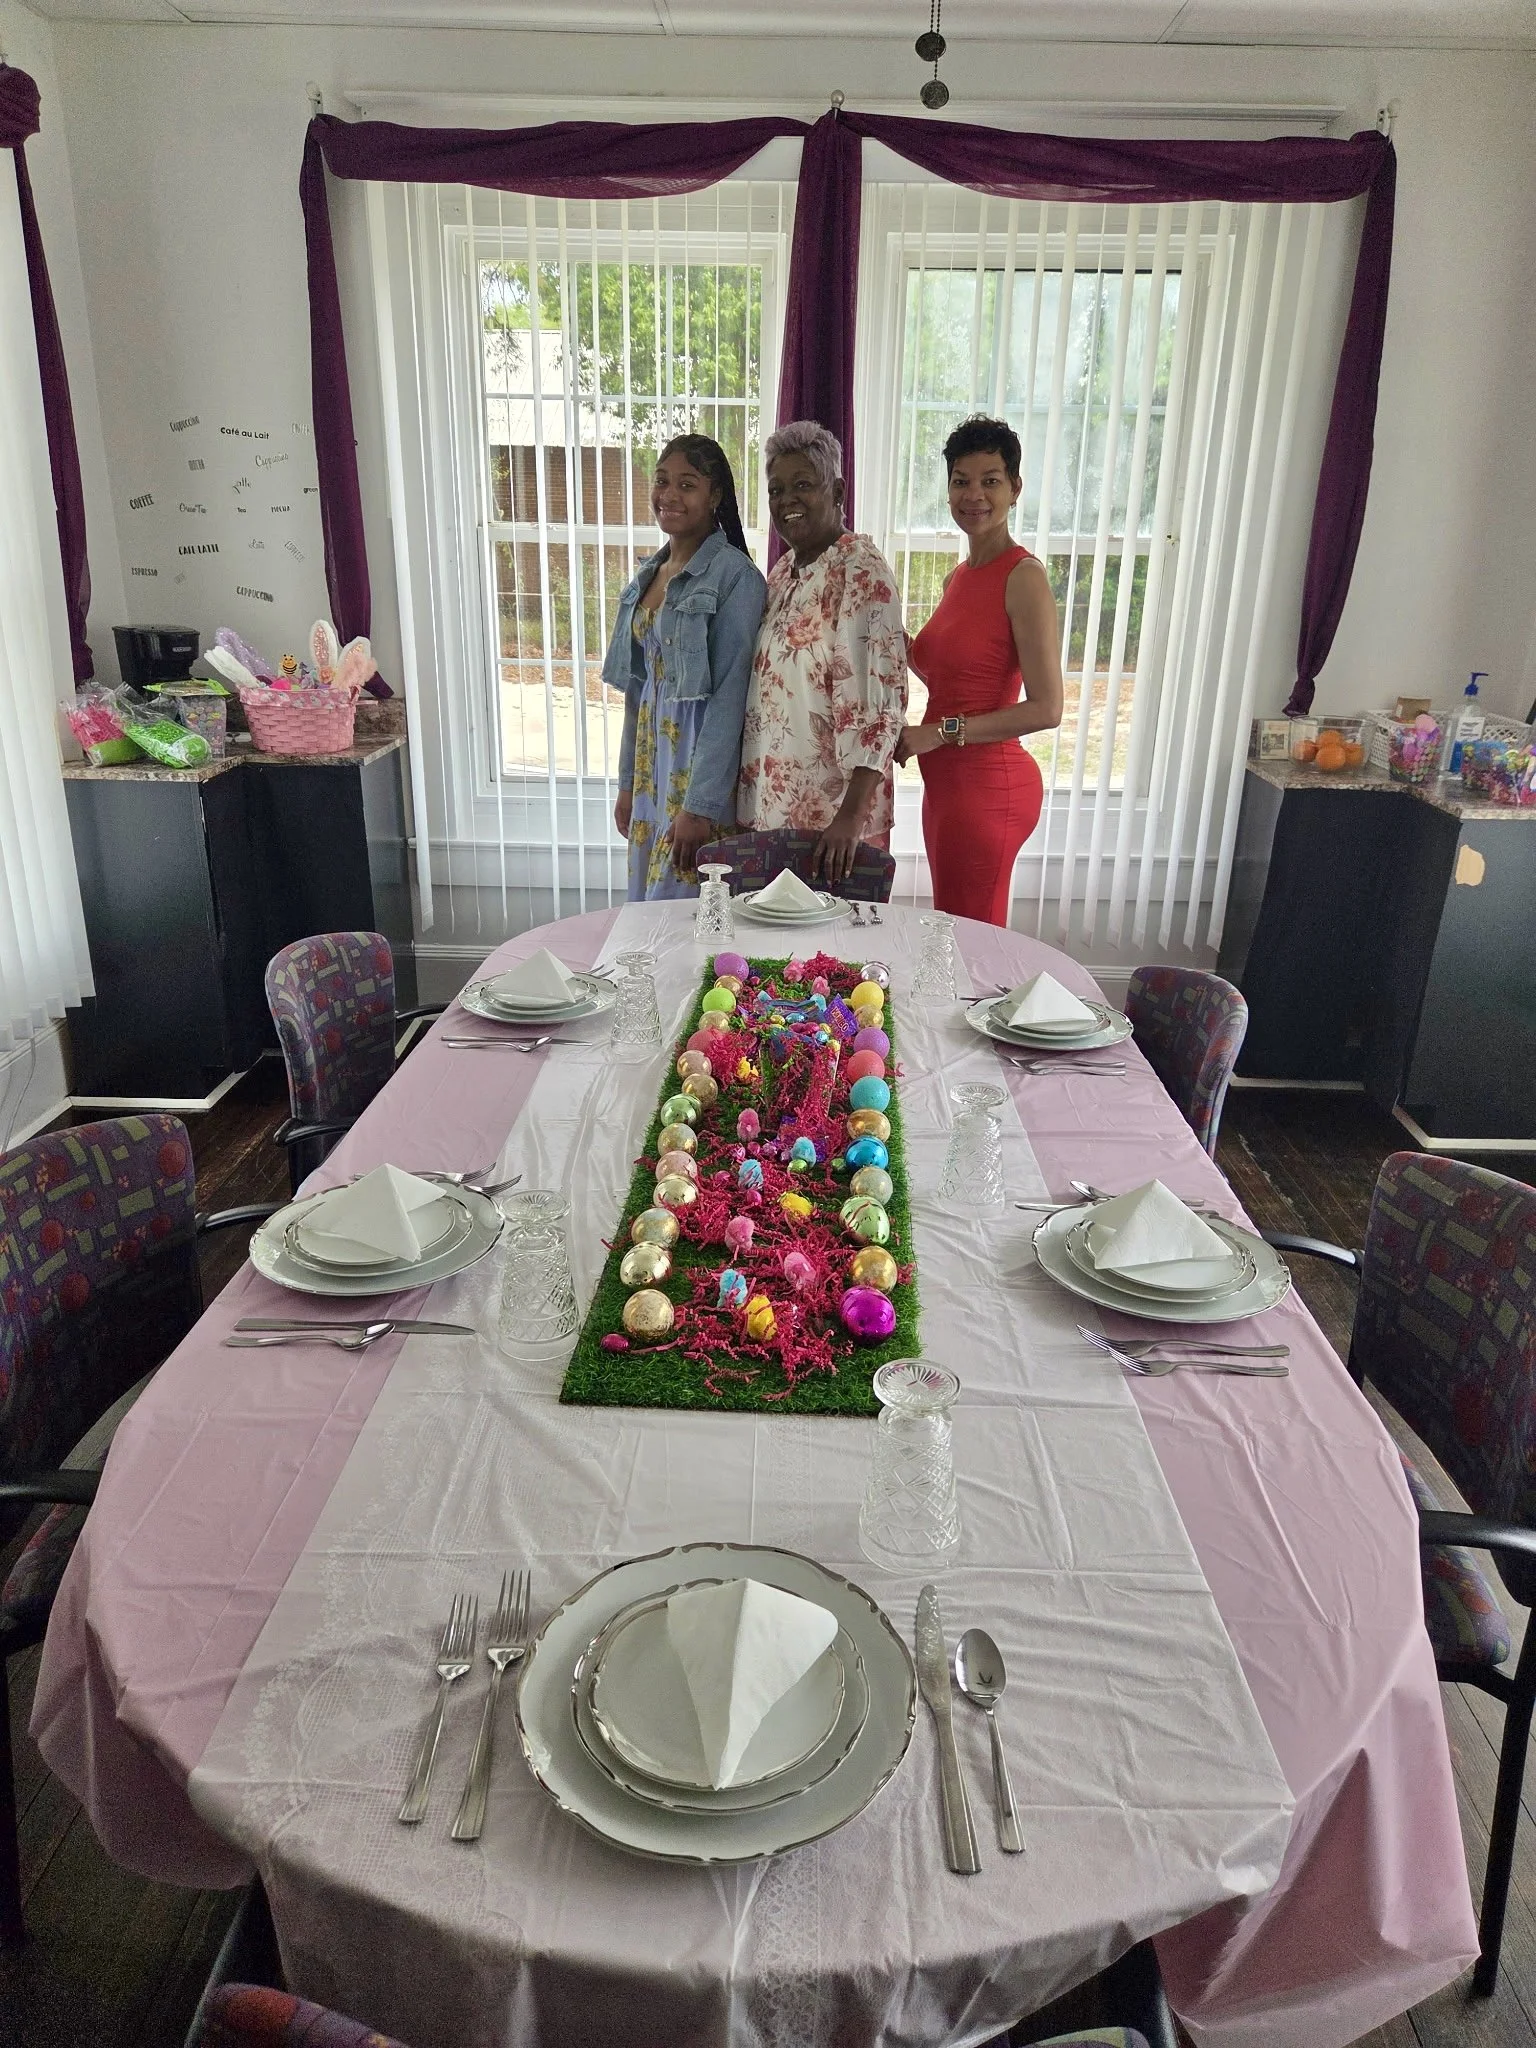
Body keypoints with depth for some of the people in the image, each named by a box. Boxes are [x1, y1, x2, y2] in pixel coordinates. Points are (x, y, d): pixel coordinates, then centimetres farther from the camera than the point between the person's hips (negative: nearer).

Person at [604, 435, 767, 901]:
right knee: (647, 900, 12)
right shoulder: (648, 574, 11)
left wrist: (701, 804, -21)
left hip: (702, 759, -7)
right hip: (651, 758, 7)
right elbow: (637, 687, 15)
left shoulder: (735, 575, -12)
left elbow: (729, 695, -17)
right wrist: (628, 782, 14)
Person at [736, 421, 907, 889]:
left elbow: (878, 699, -21)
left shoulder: (860, 567, -12)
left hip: (829, 806, -7)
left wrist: (851, 816, -29)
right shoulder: (782, 572, 12)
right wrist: (747, 797, 14)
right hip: (769, 800, 7)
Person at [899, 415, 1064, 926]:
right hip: (947, 782, 9)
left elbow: (1045, 709, -19)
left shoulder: (1023, 576, -13)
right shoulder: (958, 577, 13)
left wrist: (940, 733, -17)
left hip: (987, 786, -8)